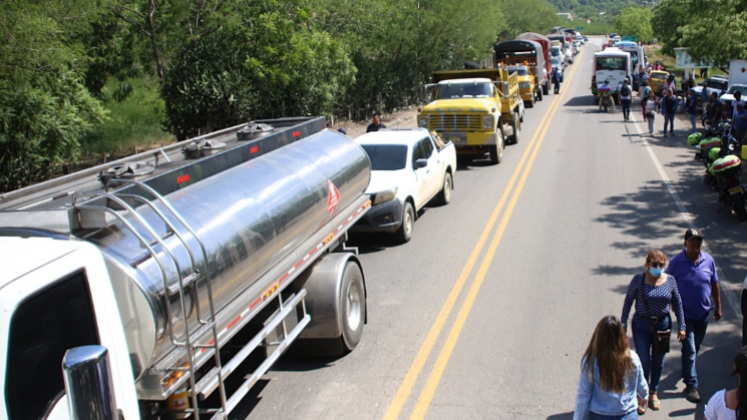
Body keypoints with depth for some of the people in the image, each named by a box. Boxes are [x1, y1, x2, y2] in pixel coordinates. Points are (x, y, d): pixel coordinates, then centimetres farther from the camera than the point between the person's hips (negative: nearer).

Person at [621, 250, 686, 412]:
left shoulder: (670, 280, -5)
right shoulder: (638, 280, -11)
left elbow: (678, 304, 4)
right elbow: (628, 301, -3)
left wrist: (681, 327, 4)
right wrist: (623, 323, -3)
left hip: (663, 324, 3)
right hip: (641, 325, -2)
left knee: (658, 361, 14)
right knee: (644, 361, 0)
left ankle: (653, 393, 35)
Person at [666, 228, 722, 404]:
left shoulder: (708, 260, -5)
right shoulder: (676, 262, -15)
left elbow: (714, 284, 6)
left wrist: (718, 306, 8)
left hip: (704, 312, 4)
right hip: (686, 313, -4)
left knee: (696, 346, 20)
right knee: (689, 349, -4)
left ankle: (687, 370, 43)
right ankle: (691, 385, 4)